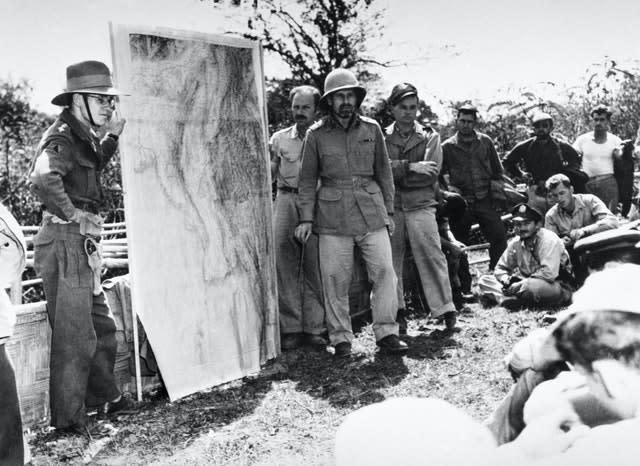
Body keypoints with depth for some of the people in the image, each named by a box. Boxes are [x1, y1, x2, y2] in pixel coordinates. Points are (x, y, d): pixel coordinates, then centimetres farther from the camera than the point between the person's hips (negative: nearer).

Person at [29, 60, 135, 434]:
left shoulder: (82, 135, 13)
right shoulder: (63, 137, -16)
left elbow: (93, 167, 33)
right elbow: (43, 179, -35)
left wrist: (111, 137, 19)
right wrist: (74, 215, -25)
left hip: (83, 245, 10)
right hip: (66, 243, -10)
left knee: (102, 326, 19)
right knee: (75, 335, -1)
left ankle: (105, 397, 35)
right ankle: (69, 417, 13)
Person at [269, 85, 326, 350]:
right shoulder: (279, 138, 14)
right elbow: (269, 175, 13)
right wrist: (266, 156, -5)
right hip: (286, 200, 2)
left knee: (314, 267, -3)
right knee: (284, 265, -4)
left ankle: (314, 329, 6)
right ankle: (290, 328, 3)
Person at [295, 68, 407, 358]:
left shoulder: (371, 129, 7)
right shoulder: (316, 134, 2)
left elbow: (383, 172, 13)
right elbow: (308, 179, 6)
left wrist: (389, 211, 11)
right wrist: (306, 218, 0)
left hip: (371, 209, 2)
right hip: (333, 214, -1)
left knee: (384, 271, -3)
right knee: (334, 277, 1)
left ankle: (386, 333, 8)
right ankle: (340, 338, 13)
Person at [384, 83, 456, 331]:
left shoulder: (429, 137, 6)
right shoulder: (382, 137, 7)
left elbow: (431, 173, -6)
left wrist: (396, 175, -8)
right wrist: (410, 167, -17)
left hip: (420, 205, -1)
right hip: (389, 206, 1)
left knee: (431, 255, -3)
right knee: (390, 257, 6)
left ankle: (445, 308, 4)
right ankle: (395, 309, 17)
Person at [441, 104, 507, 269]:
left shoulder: (486, 142, 7)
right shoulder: (447, 147, 1)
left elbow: (497, 169, 15)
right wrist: (447, 187, -8)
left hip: (485, 200, 1)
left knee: (499, 238, -7)